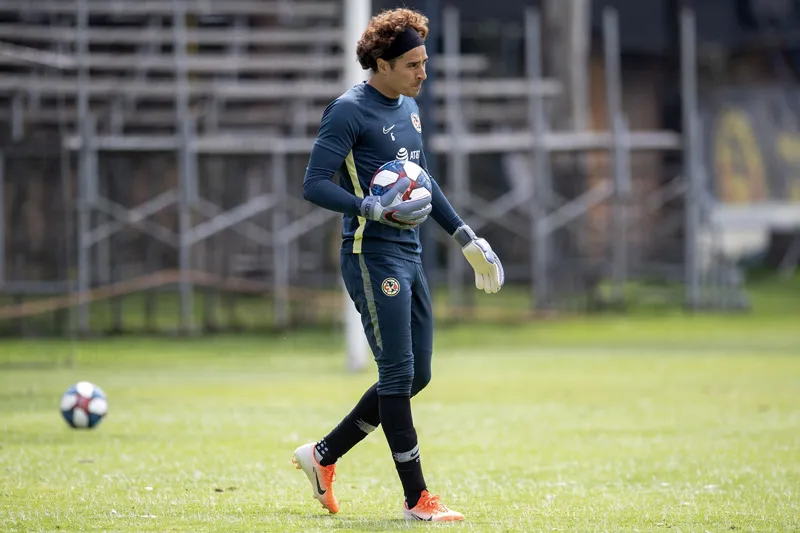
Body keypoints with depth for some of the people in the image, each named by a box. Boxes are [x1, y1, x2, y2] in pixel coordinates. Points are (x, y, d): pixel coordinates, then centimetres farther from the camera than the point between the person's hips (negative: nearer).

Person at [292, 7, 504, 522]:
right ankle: (418, 500, -4)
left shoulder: (409, 108, 15)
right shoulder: (349, 111, -11)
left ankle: (323, 455, 21)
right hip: (372, 256, -9)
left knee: (415, 376, 10)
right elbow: (315, 185, -16)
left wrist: (467, 238, 25)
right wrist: (377, 210, -26)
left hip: (409, 256, 9)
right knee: (398, 373, -8)